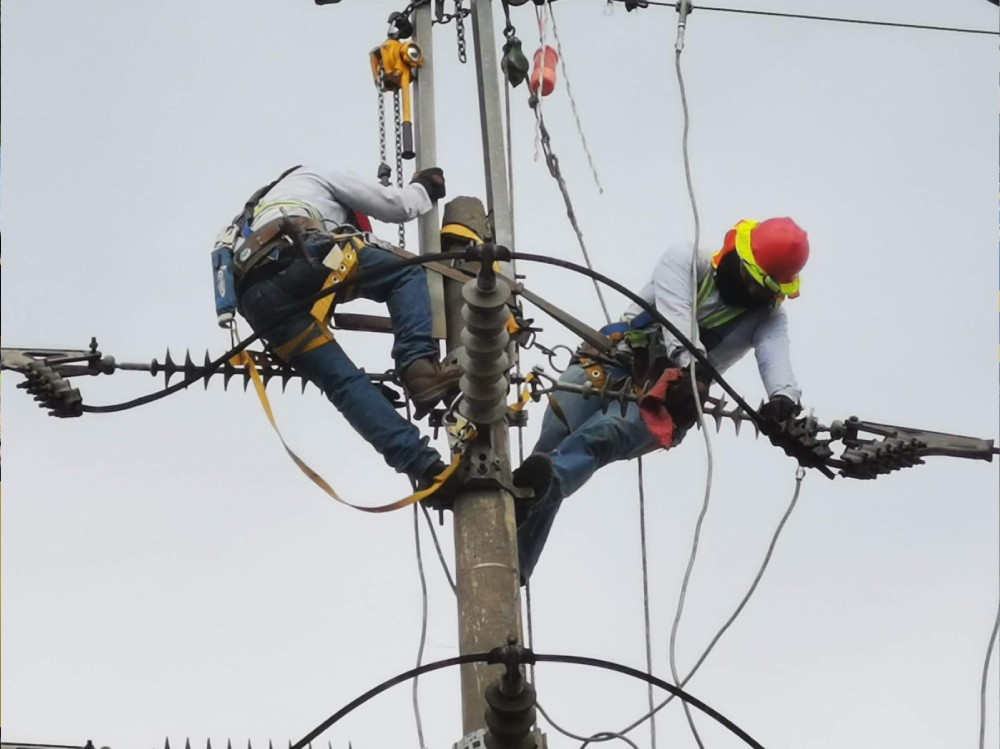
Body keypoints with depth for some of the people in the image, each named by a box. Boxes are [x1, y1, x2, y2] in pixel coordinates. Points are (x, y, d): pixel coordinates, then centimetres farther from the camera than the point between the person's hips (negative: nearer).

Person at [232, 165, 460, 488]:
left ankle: (421, 464, -13)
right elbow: (393, 205, 25)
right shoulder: (310, 177, 31)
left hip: (257, 300, 6)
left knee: (344, 383, 1)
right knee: (408, 275, 9)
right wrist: (424, 189, 46)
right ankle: (419, 366, -16)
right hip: (299, 259, -6)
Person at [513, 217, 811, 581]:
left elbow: (776, 357, -11)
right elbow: (676, 313, -15)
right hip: (610, 369, 1)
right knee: (553, 442, -23)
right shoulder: (685, 262, 5)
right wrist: (691, 366, -36)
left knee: (602, 436, -33)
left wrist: (784, 397, -36)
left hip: (660, 402, -1)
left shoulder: (769, 317, 11)